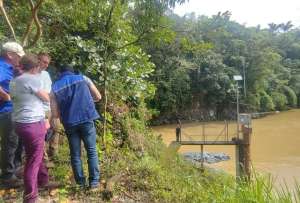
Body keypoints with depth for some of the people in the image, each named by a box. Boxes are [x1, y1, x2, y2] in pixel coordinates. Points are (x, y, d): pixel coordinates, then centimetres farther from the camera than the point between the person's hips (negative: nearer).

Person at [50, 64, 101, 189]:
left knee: (75, 154, 13)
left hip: (69, 123, 1)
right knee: (92, 151, 10)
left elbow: (55, 114, 5)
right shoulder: (83, 79, 8)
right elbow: (98, 97, 13)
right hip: (87, 119, -1)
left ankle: (81, 183, 19)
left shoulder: (54, 87, 9)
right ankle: (94, 181, 11)